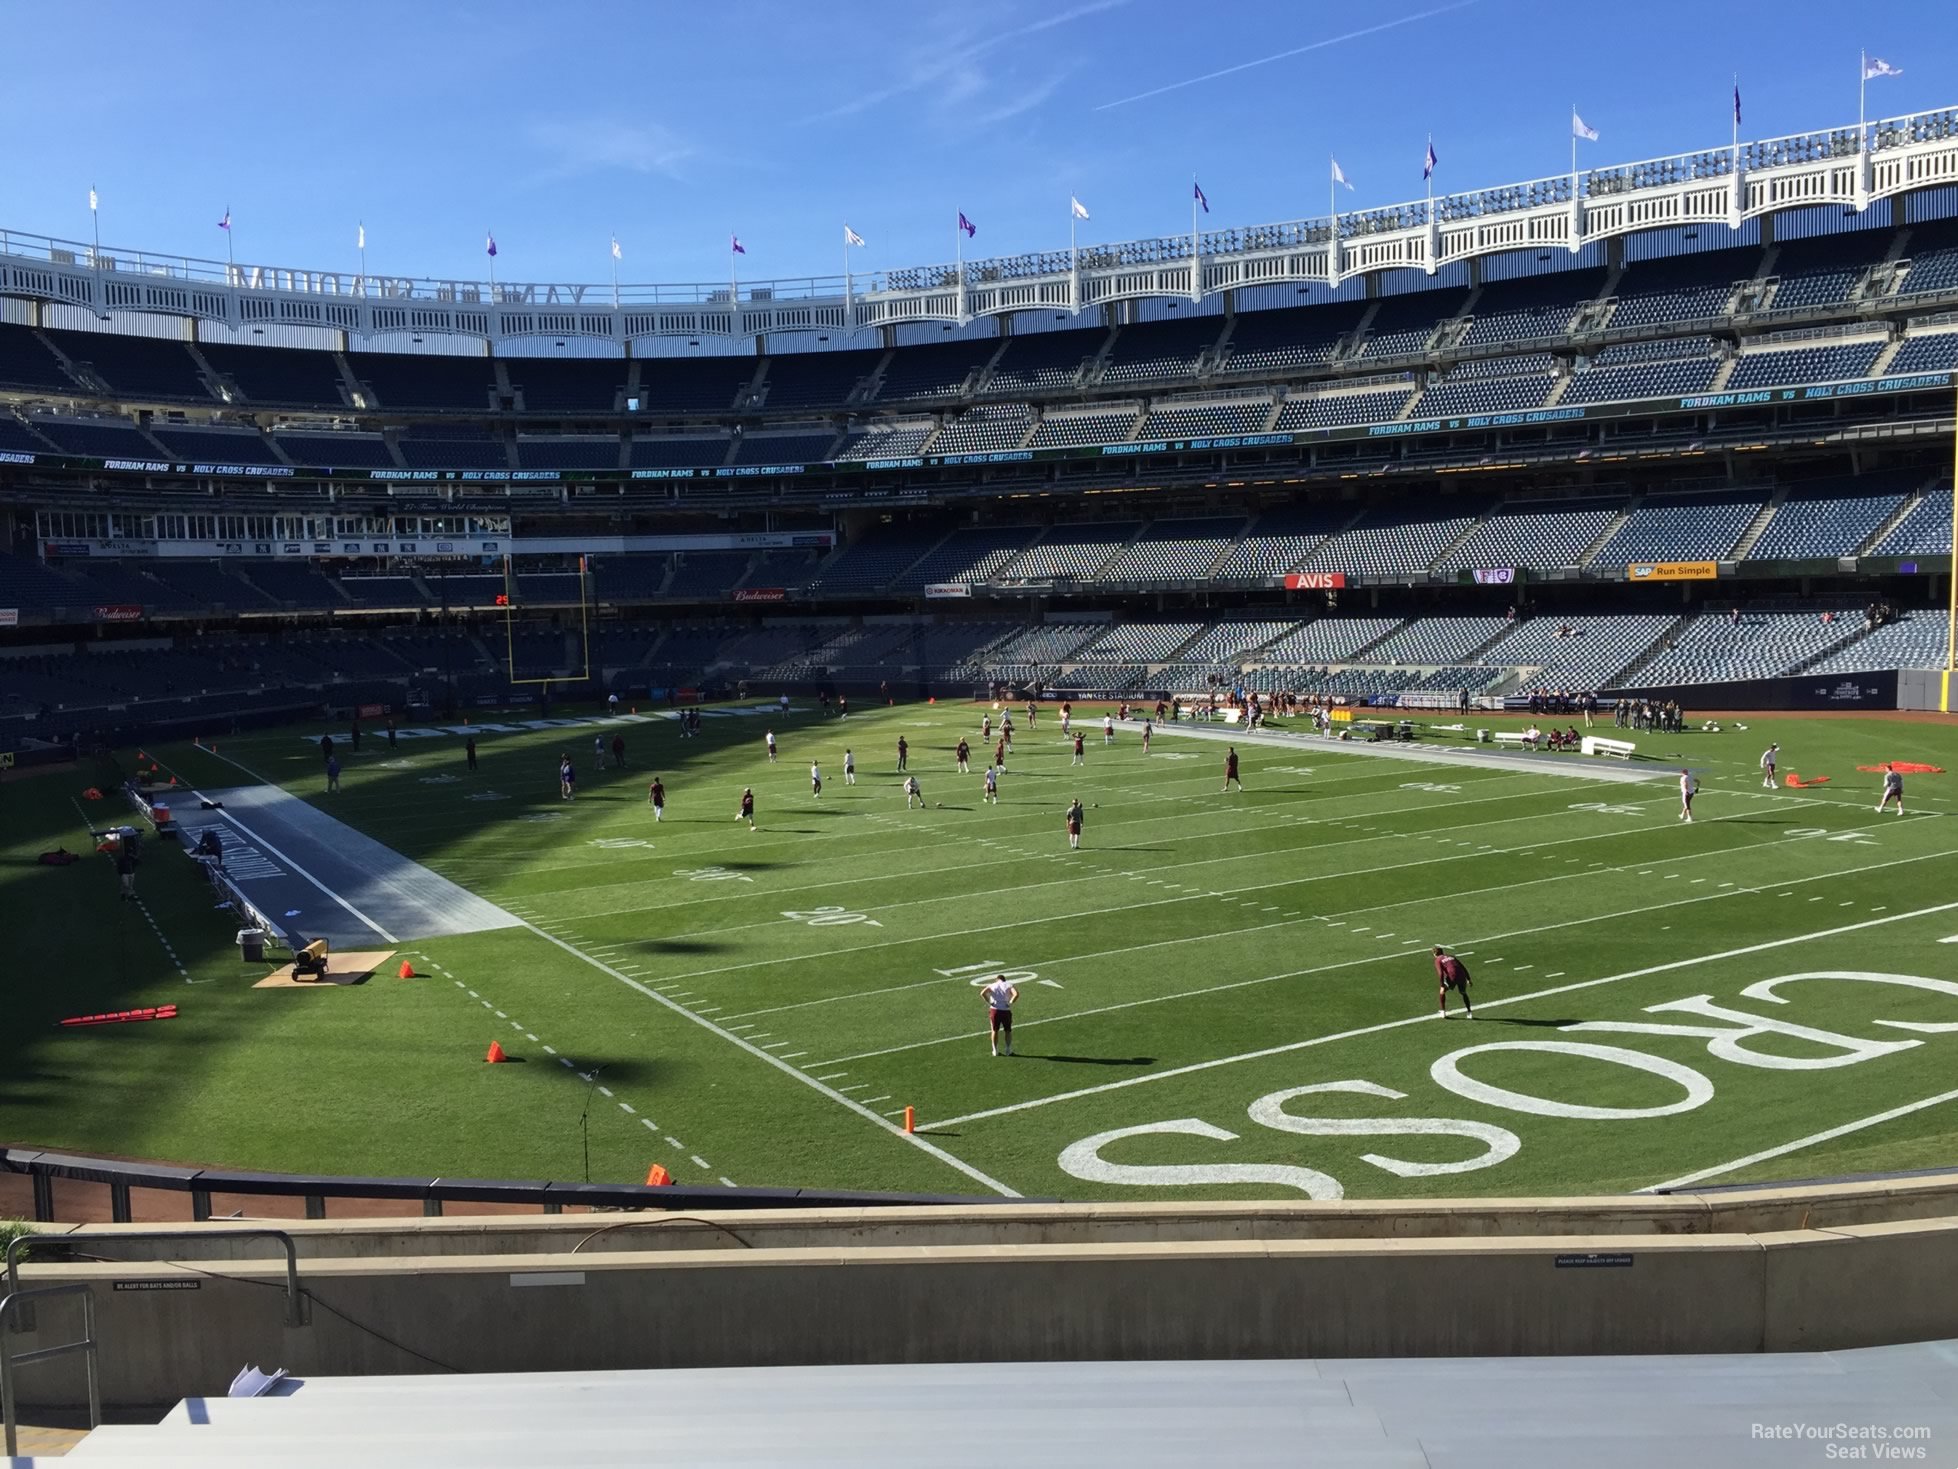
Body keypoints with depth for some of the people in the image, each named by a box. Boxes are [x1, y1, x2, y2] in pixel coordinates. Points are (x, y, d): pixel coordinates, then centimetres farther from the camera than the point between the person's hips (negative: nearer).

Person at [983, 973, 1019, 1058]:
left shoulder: (992, 985, 10)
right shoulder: (1008, 985, 7)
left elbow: (983, 993, -9)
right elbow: (1016, 994, -12)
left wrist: (989, 1002, -3)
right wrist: (1010, 1003, -5)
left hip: (994, 1010, 1)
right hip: (1005, 1011, -1)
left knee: (995, 1030, 18)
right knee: (1008, 1031, 18)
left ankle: (995, 1051, 22)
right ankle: (1008, 1050, 21)